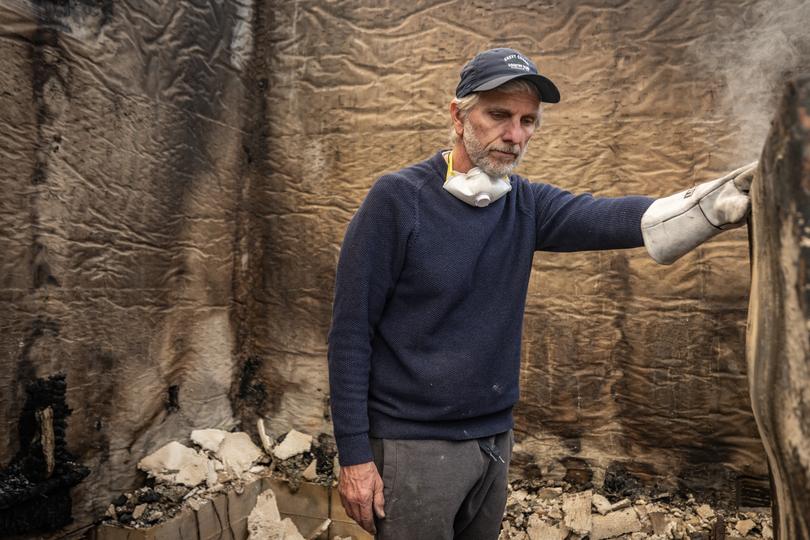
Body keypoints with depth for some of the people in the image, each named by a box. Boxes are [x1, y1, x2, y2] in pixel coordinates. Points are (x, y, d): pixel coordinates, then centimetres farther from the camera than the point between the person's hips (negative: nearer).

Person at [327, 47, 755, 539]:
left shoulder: (527, 205, 0)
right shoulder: (397, 199, -14)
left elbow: (610, 218, -18)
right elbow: (351, 331, -13)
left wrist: (727, 196, -34)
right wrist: (354, 453, -13)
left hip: (496, 438, 5)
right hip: (414, 445, -5)